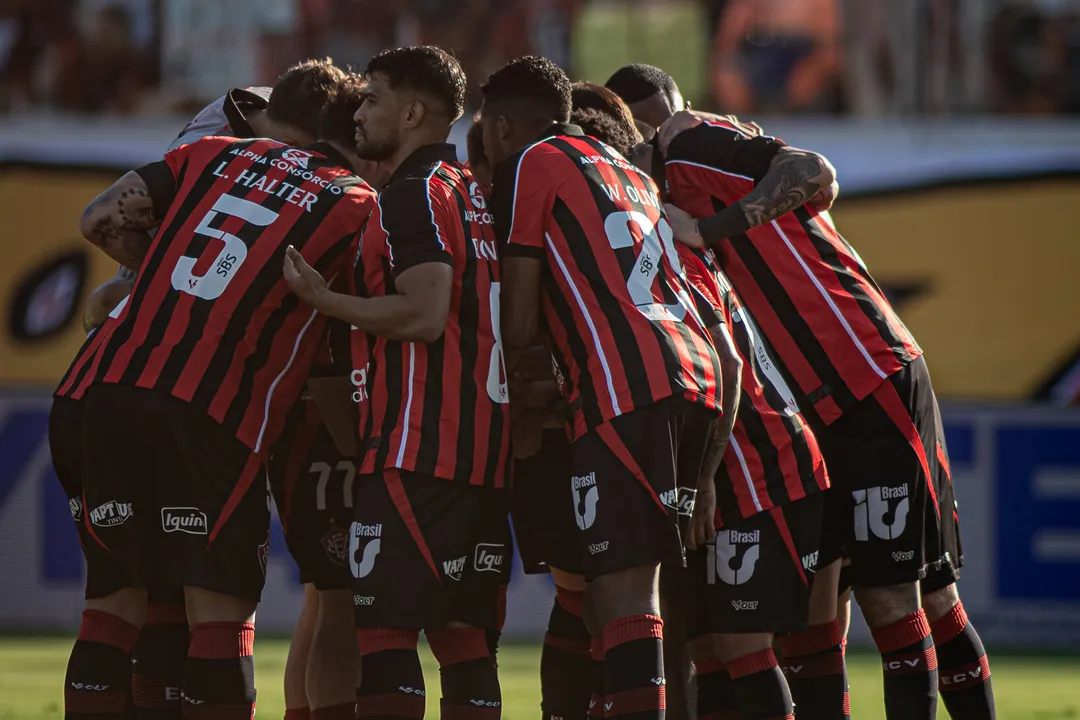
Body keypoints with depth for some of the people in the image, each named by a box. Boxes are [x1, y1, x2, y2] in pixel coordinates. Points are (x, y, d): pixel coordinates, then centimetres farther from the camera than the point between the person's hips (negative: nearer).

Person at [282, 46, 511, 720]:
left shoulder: (417, 193, -8)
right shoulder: (476, 194, 21)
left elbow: (425, 315, -18)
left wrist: (324, 299, -9)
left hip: (418, 446, -9)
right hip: (486, 449, 9)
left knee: (385, 629, -10)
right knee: (463, 635, 8)